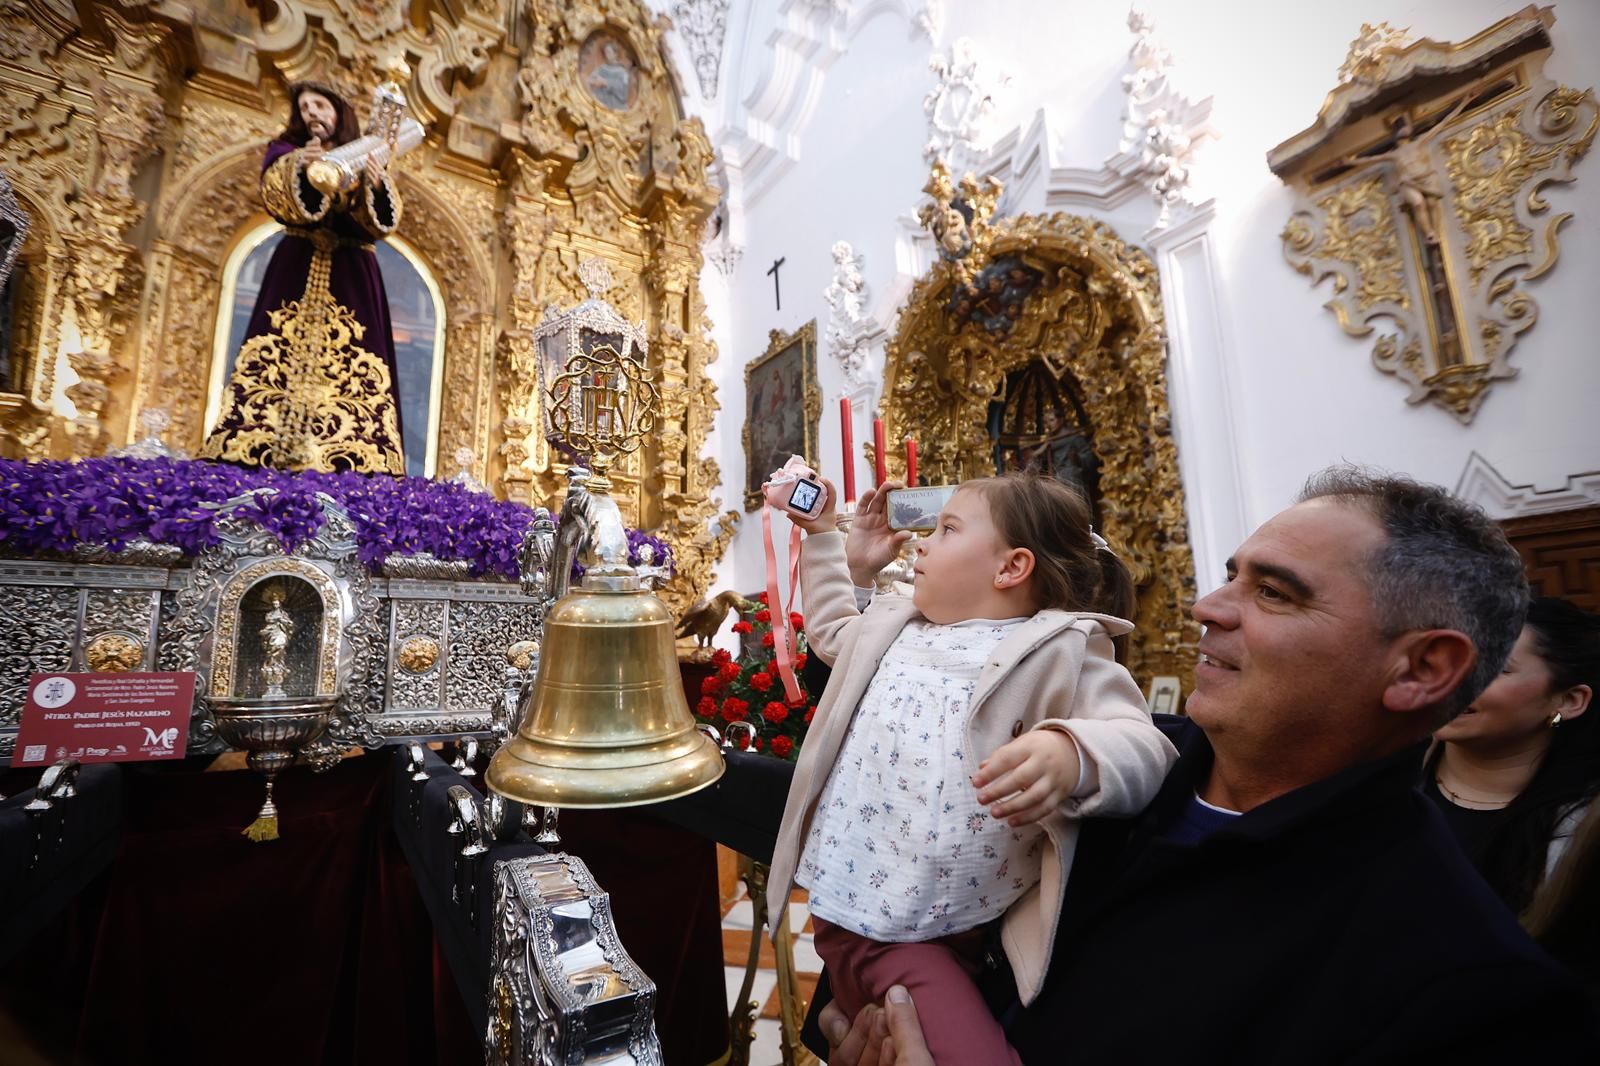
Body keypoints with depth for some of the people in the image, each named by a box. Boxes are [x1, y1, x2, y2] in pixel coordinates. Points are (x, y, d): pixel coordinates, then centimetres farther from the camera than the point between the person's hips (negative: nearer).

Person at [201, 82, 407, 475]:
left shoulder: (366, 160, 16)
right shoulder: (287, 151, 18)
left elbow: (383, 221, -2)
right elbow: (274, 194, -4)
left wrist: (377, 185, -22)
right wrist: (300, 168, -23)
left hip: (351, 279, 0)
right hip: (296, 273, 1)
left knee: (349, 369, -12)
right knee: (281, 359, -12)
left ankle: (345, 467, -18)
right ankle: (266, 457, -17)